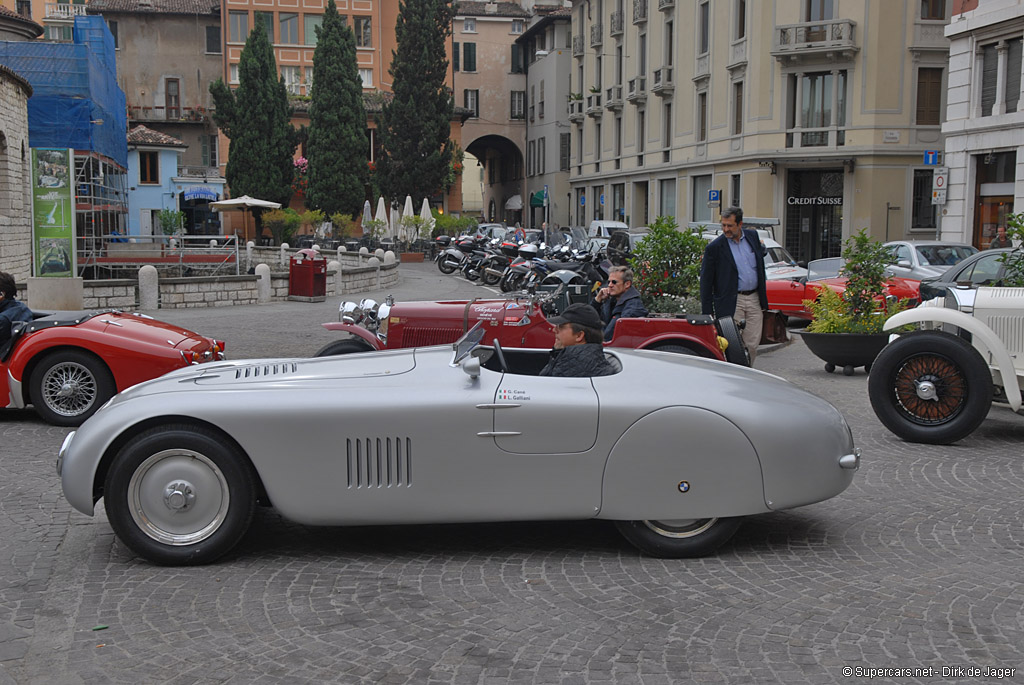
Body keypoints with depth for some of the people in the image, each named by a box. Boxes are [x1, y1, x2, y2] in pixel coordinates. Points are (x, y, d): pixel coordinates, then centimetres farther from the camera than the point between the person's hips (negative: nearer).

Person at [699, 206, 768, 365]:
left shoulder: (753, 236, 7)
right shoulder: (714, 247, -7)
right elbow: (706, 281, -4)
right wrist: (707, 313, -8)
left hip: (754, 299, 4)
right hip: (731, 303, -4)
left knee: (752, 344, 5)